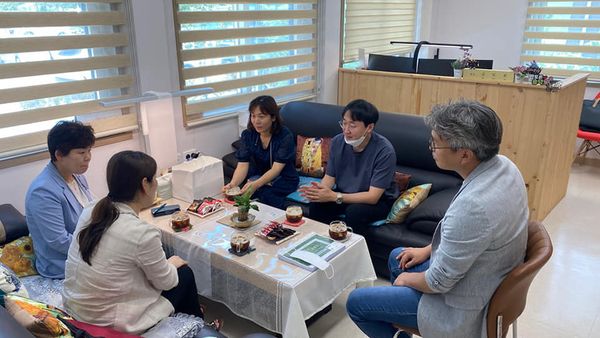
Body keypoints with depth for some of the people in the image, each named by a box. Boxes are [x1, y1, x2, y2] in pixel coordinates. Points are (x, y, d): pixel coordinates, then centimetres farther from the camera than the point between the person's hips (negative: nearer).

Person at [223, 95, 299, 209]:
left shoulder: (285, 136, -18)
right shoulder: (248, 135, -5)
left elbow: (276, 169, -25)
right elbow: (242, 165, -13)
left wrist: (256, 184, -43)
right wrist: (233, 184, -34)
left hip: (284, 180, -3)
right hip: (258, 177, 3)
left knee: (264, 193, -33)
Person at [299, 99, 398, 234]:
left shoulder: (384, 151, -25)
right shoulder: (337, 142, -9)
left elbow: (373, 196, -26)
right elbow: (329, 177, -4)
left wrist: (334, 196, -34)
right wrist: (319, 189, -29)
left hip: (379, 200, -4)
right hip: (345, 194, 4)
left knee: (354, 211, -33)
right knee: (316, 205, -22)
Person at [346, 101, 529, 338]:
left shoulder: (473, 204, -39)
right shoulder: (502, 165, -11)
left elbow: (439, 282, -26)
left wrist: (407, 279, -6)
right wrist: (428, 249, 10)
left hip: (465, 305, -9)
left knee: (356, 303, 1)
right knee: (397, 257, 28)